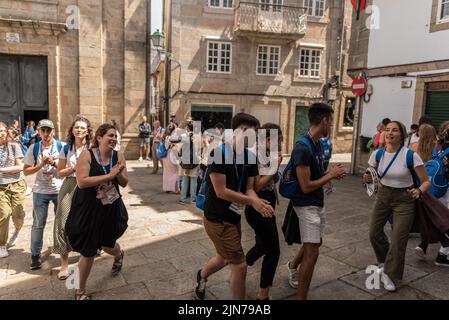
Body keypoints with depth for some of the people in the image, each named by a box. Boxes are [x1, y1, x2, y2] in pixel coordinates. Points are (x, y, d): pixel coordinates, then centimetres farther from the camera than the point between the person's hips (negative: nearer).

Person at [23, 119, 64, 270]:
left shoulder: (62, 146, -4)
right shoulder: (33, 148, -2)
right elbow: (26, 171, -2)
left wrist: (54, 163, -19)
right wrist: (41, 165, -17)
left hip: (59, 190, 0)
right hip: (40, 191, 0)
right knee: (38, 224, 6)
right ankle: (35, 255, 19)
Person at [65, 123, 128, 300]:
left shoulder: (118, 156, -3)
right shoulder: (87, 155, -15)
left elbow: (124, 183, 0)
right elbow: (81, 182, -25)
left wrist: (118, 173, -22)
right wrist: (109, 175, -27)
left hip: (111, 208, 3)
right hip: (88, 209, -3)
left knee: (107, 245, 20)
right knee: (88, 252, 4)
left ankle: (119, 255, 60)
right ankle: (80, 291, 28)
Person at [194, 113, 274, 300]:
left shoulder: (249, 157, 0)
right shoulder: (219, 153, -23)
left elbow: (249, 189, 0)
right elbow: (221, 191, -24)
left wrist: (258, 202, -21)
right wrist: (252, 201, -21)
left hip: (234, 217, 8)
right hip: (218, 219, -8)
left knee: (224, 258, 27)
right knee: (240, 266, -4)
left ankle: (202, 276, 58)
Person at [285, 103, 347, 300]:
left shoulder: (318, 144, 6)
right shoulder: (303, 148, -24)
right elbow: (306, 186, -25)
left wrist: (332, 174, 0)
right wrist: (330, 175, -14)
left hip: (318, 203, 10)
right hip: (307, 205, -10)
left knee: (314, 243, 24)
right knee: (312, 252, -5)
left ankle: (293, 265, 50)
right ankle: (301, 297, 9)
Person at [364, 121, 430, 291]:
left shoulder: (410, 155, -20)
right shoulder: (378, 154, -8)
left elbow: (426, 181, -13)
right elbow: (371, 175, 6)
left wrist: (419, 191, -34)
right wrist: (368, 178, -17)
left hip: (404, 199, -4)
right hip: (383, 195, 4)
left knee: (398, 240, -1)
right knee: (374, 233, 11)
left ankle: (390, 274, 24)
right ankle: (388, 263, 41)